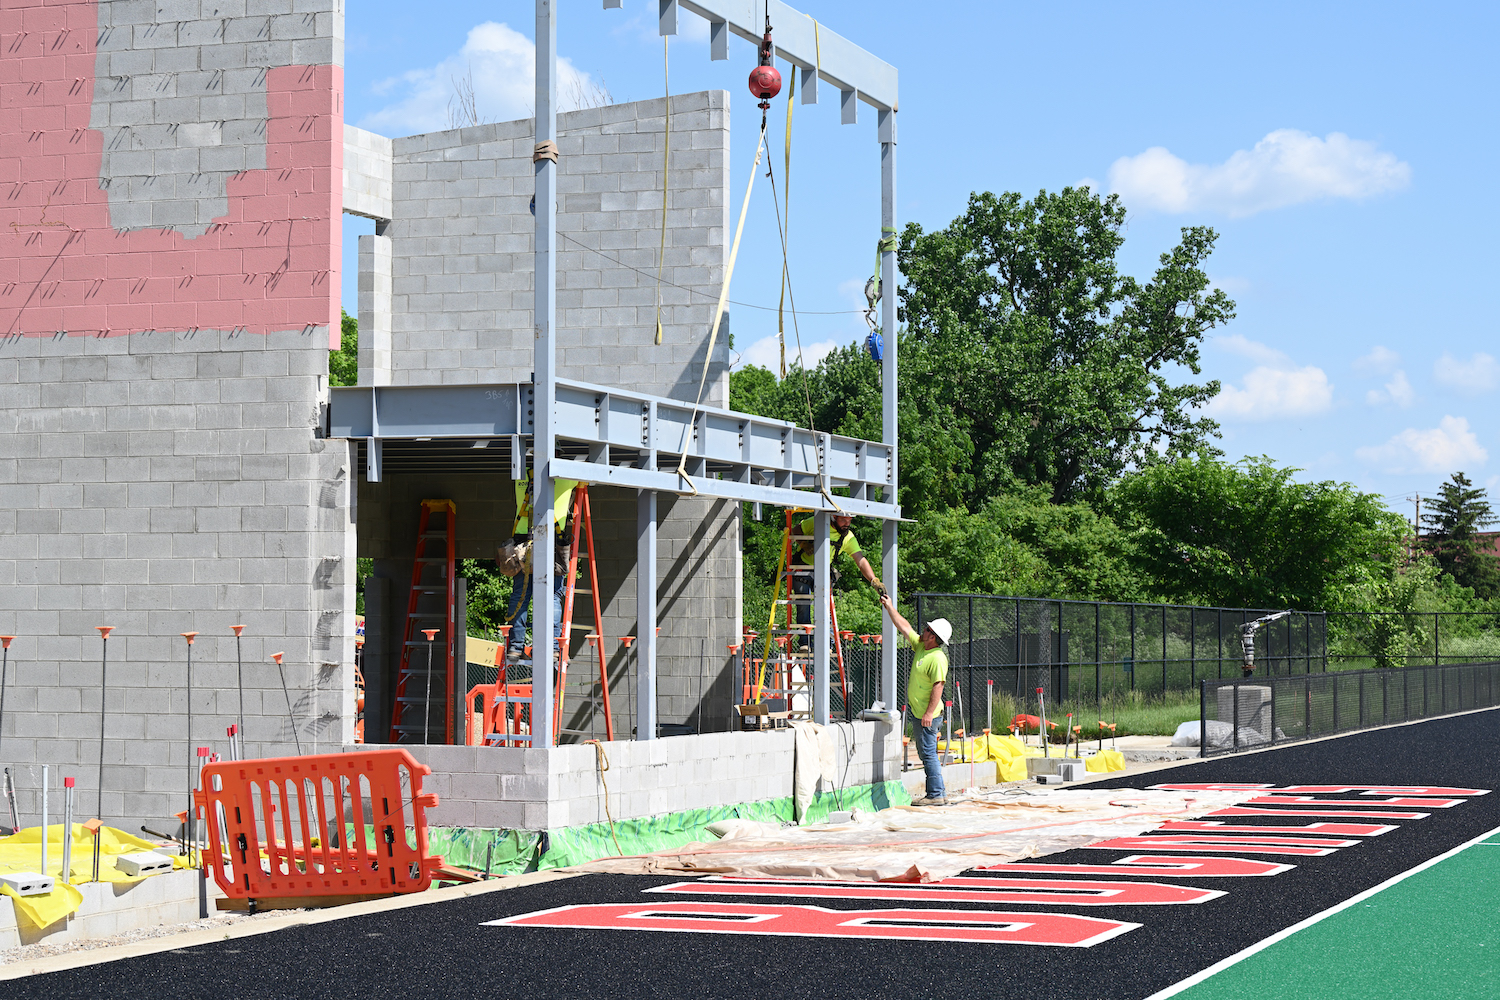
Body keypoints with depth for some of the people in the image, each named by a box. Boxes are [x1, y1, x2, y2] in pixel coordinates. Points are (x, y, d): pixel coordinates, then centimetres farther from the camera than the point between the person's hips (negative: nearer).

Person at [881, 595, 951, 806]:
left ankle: (936, 795, -5)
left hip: (928, 715, -10)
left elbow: (938, 686, -22)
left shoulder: (938, 658, -18)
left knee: (928, 753, -8)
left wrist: (929, 713, -26)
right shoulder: (920, 646, 9)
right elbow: (904, 627, 19)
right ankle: (938, 791, 19)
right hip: (920, 713, 10)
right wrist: (889, 607, 21)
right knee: (925, 752, 14)